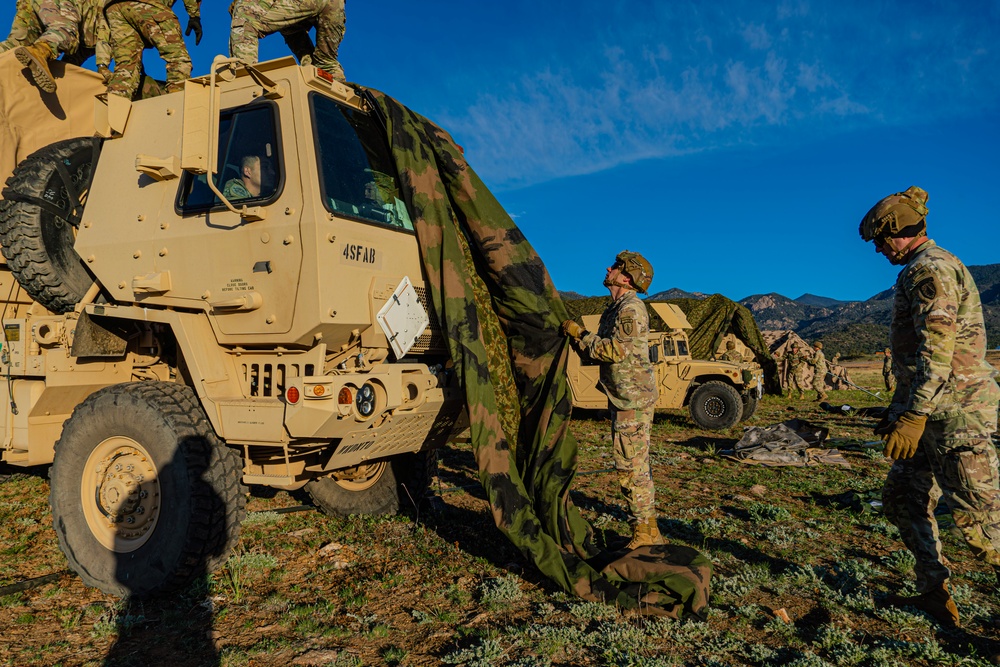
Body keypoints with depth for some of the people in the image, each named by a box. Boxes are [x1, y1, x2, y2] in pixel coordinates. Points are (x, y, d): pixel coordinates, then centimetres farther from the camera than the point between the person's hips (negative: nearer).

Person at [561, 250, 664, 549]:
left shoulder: (632, 308, -14)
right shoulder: (614, 309, 16)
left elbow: (615, 351, -24)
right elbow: (598, 352, 18)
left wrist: (580, 333, -16)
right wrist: (576, 338, 4)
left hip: (634, 398, -10)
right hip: (623, 398, 10)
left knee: (631, 466, -6)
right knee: (635, 465, 14)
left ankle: (645, 532, 3)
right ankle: (647, 528, 24)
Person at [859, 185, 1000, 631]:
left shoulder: (931, 269, -13)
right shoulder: (921, 271, 19)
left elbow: (936, 350, -23)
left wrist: (913, 416, -25)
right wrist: (897, 410, 26)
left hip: (955, 412, -11)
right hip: (934, 411, 11)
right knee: (903, 497, 14)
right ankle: (935, 596, 22)